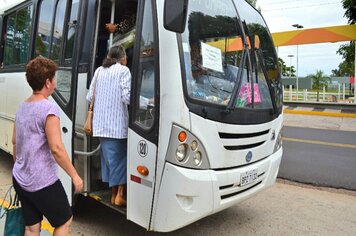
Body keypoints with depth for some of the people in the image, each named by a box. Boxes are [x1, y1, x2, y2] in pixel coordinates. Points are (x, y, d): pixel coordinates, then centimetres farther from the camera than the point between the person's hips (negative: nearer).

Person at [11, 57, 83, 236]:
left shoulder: (22, 107, 7)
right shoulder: (49, 108, -20)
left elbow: (15, 142, 16)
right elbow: (56, 148, -24)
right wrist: (74, 175, -16)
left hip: (20, 180, 8)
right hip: (43, 182, -8)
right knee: (64, 221, 13)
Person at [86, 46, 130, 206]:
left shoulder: (99, 70, 12)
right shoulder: (123, 70, -4)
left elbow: (89, 96, 12)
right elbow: (126, 97, -14)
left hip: (100, 123, 6)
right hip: (117, 123, -5)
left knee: (108, 157, 13)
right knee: (120, 156, 6)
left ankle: (113, 194, 22)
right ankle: (120, 195, 6)